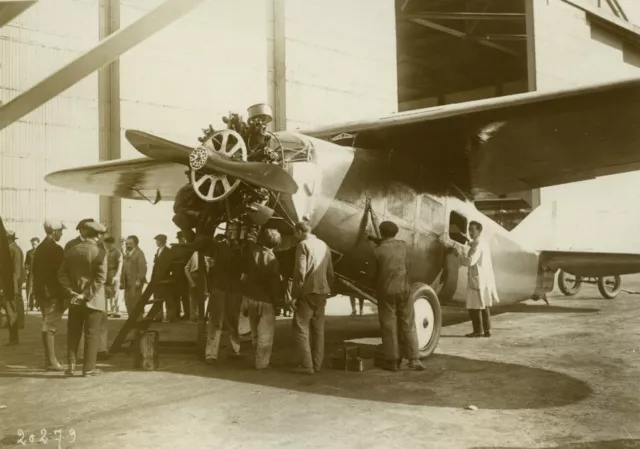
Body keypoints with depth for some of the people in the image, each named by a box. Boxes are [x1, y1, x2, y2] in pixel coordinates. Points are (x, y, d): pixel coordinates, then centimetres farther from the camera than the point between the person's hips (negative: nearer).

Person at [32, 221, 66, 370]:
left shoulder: (40, 247, 10)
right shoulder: (56, 249, -16)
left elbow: (34, 269, 14)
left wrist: (39, 287, 18)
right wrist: (64, 293, -8)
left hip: (41, 291, 9)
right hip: (53, 292, -8)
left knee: (48, 325, 15)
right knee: (50, 326, -5)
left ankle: (49, 359, 21)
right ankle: (51, 361, -1)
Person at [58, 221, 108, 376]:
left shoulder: (71, 250, 4)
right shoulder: (100, 252, -11)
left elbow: (62, 274, 3)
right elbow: (100, 278, -18)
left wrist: (71, 292, -2)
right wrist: (87, 295, -14)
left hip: (75, 299, 4)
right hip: (93, 299, -4)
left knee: (73, 332, 12)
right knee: (92, 334, 3)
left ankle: (71, 365, 11)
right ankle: (89, 367, 6)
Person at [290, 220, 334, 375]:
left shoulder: (303, 245, -10)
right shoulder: (324, 245, 12)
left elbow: (300, 272, -15)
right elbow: (330, 272, 14)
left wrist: (295, 295, -11)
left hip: (307, 292, -7)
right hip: (321, 292, 7)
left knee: (301, 328, -2)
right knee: (318, 329, 13)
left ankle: (306, 365, -6)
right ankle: (317, 364, 16)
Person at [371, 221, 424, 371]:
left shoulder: (378, 251, -10)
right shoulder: (402, 245, 1)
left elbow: (373, 273, -5)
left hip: (386, 291, -3)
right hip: (403, 289, 3)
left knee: (389, 326, 5)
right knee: (408, 325, 9)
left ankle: (392, 361, 9)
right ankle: (414, 359, 5)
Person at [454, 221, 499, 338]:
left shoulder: (477, 244, -15)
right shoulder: (484, 243, 16)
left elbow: (470, 261, -24)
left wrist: (460, 253, -13)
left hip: (477, 279, -10)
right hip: (485, 279, 10)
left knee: (474, 306, -2)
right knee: (484, 306, 14)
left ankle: (478, 330, 1)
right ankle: (487, 330, 16)